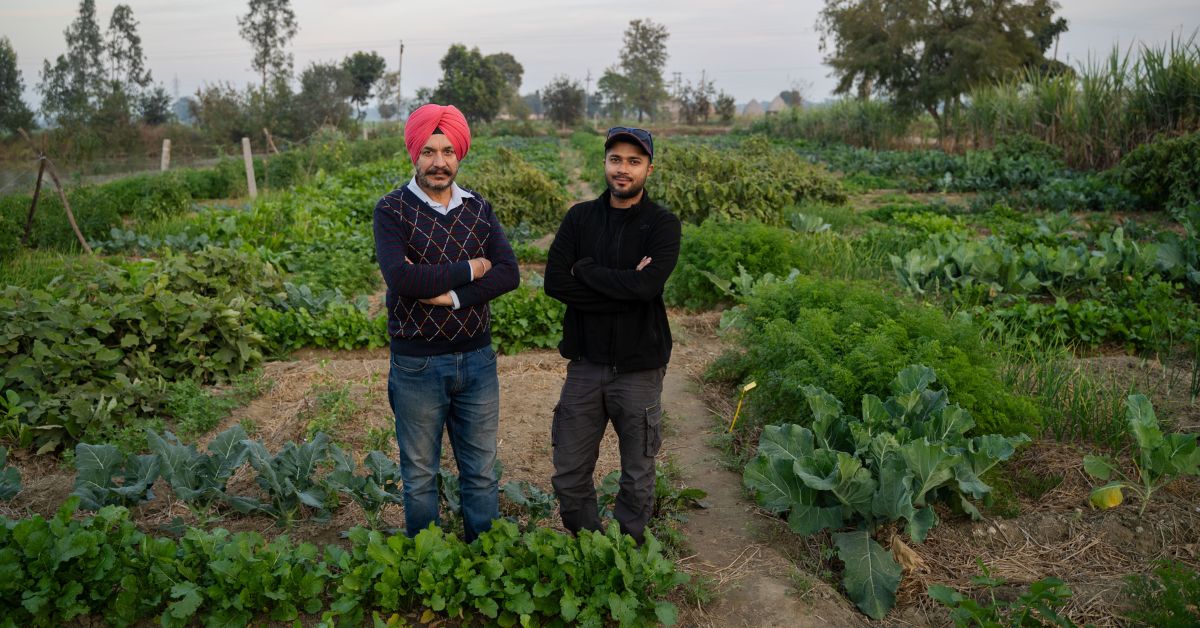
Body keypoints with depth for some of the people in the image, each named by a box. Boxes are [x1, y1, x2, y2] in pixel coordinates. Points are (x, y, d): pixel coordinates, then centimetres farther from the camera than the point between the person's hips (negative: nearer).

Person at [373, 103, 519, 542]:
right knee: (420, 477, 13)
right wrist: (468, 270, -15)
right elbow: (400, 278, -23)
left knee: (481, 473, 15)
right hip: (417, 365, -3)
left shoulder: (479, 209, 4)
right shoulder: (392, 210, -7)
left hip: (477, 359, 3)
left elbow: (509, 273, -9)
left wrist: (450, 295, -20)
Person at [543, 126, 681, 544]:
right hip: (586, 364, 3)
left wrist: (585, 269, -11)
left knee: (637, 477, 11)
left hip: (639, 368, -2)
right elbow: (555, 282, -9)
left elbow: (647, 285, -23)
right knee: (569, 474, 10)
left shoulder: (662, 225, -5)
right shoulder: (579, 218, 4)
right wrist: (622, 287, -16)